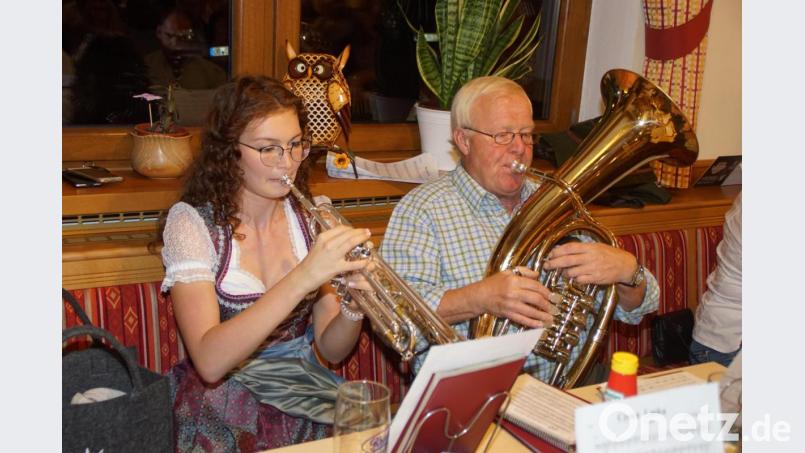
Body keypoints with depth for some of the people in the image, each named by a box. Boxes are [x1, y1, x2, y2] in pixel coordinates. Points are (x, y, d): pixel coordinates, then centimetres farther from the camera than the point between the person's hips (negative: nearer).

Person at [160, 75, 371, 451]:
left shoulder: (314, 216, 2)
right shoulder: (192, 221, -10)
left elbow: (330, 350, 2)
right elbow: (209, 361, -24)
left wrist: (354, 305, -20)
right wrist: (303, 278, -32)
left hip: (308, 395, 3)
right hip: (225, 417, -2)